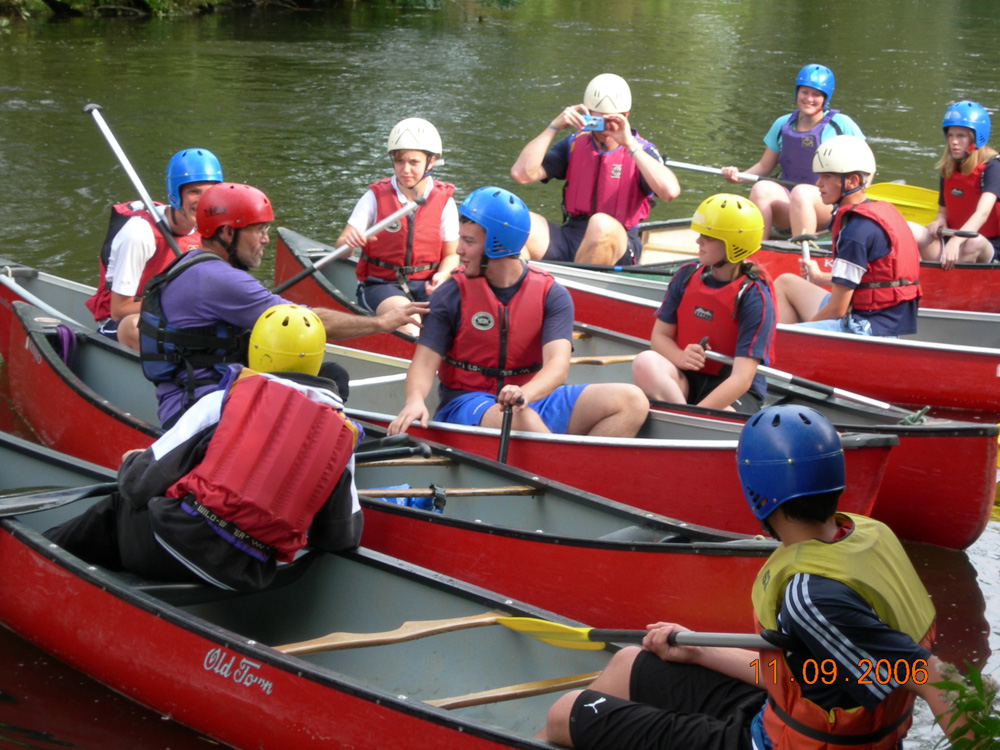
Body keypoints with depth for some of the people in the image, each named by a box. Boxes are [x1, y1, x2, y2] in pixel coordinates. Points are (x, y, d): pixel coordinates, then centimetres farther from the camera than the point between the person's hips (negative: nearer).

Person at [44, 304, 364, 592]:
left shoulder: (223, 402, -1)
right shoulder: (342, 435, 6)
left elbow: (142, 485, 0)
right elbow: (343, 538, 9)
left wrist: (130, 463, 25)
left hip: (177, 544, -3)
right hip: (246, 579, 3)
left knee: (120, 506, 30)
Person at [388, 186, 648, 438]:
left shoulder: (551, 295, -1)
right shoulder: (453, 295, -1)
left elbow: (557, 364, -15)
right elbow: (425, 362, -7)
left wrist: (525, 394, -38)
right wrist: (415, 400, -31)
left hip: (532, 402, 3)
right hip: (465, 406, -3)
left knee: (631, 401, -16)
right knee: (519, 420, -39)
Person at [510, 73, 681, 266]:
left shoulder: (641, 151, 0)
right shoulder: (574, 145, 10)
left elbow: (670, 191, -21)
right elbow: (521, 174, -1)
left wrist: (630, 144, -19)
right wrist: (553, 127, -5)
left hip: (619, 246, -3)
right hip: (569, 238, 3)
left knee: (601, 224, -39)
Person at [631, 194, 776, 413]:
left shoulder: (754, 297, -14)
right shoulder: (686, 276, 2)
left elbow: (742, 379, -20)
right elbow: (659, 336, 7)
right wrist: (680, 357, -18)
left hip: (736, 395, -5)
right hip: (685, 381, 5)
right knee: (645, 363, -30)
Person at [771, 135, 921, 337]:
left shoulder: (857, 229, -19)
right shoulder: (881, 211, 10)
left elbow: (837, 309, -16)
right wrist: (820, 278, 38)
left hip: (871, 330, -11)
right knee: (785, 282, 22)